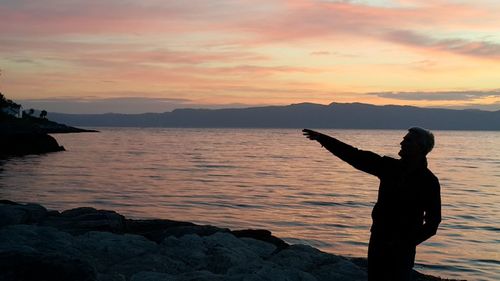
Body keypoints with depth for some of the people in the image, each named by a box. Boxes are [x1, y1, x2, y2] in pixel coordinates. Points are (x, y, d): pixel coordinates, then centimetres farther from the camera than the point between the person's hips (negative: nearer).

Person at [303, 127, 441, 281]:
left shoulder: (429, 181, -10)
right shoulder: (390, 167, 2)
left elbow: (433, 221, -8)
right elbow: (356, 156, 0)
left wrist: (407, 242, -16)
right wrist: (322, 138, -4)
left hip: (401, 247, -5)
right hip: (378, 239, 5)